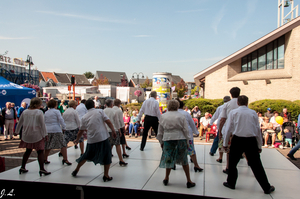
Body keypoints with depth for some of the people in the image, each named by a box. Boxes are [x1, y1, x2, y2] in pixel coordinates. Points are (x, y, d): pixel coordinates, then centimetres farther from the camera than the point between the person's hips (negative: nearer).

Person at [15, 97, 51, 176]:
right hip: (36, 135, -6)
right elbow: (42, 124, -9)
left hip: (26, 135, 6)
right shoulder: (39, 112, -10)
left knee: (28, 151, 18)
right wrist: (45, 135, -4)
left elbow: (20, 123, 15)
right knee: (40, 151, 0)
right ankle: (42, 169, -3)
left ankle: (22, 167, 24)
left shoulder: (25, 112, 6)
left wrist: (17, 131, 29)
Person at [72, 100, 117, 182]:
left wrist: (77, 139, 30)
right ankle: (106, 176, 9)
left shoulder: (84, 117, 9)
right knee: (107, 156, 8)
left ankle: (76, 170, 33)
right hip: (103, 138, -4)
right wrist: (113, 131, -5)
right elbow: (108, 121, -9)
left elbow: (81, 131, 16)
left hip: (91, 140, 4)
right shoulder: (100, 111, 1)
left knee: (87, 155, 22)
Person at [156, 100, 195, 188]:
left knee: (169, 159, 13)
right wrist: (187, 142, 8)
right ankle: (189, 181, 16)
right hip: (180, 139, -1)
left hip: (168, 140, 1)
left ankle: (166, 179, 24)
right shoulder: (181, 116, -2)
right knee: (184, 160, 9)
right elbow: (186, 130, 0)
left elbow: (160, 131, 9)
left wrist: (161, 142, 19)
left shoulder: (163, 116, 3)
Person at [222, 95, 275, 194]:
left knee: (232, 162, 14)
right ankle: (267, 188, 18)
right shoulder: (253, 113, 5)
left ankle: (231, 183, 25)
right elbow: (258, 130, 9)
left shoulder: (233, 112, 0)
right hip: (251, 141, 2)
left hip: (237, 140, -1)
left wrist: (225, 143, 7)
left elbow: (228, 129, -1)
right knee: (256, 165, 9)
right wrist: (259, 145, 17)